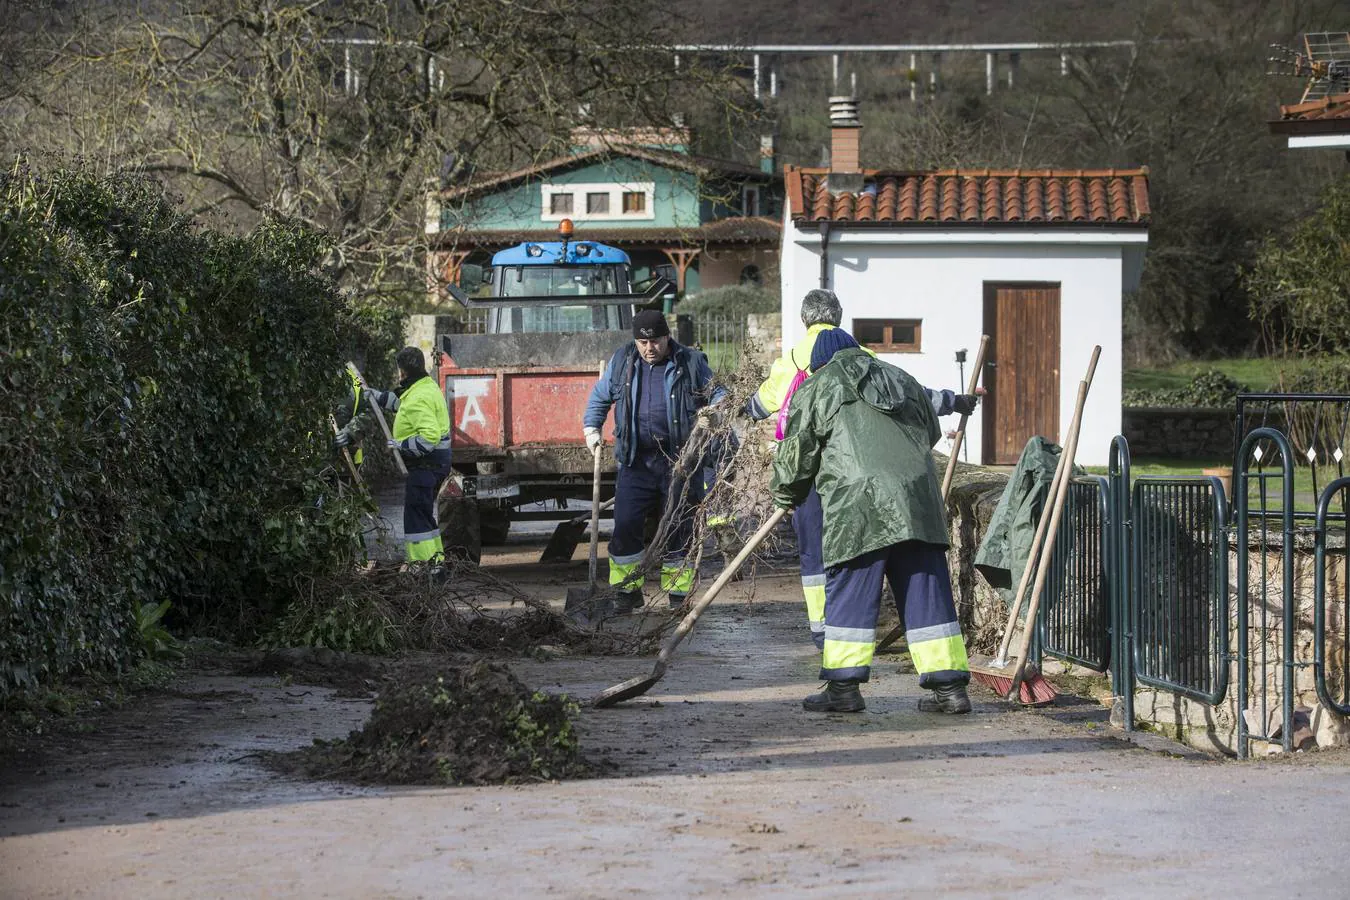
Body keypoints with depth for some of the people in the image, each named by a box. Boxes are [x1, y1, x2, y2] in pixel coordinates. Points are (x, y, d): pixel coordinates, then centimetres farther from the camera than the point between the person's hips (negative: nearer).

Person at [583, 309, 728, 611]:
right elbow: (599, 398, 22)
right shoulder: (621, 362, 9)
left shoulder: (690, 363, 2)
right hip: (636, 462, 2)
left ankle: (679, 593, 13)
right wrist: (591, 429, 8)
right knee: (625, 526, -3)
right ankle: (628, 590, 11)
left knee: (679, 528, 1)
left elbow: (719, 393, 10)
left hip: (680, 461, -2)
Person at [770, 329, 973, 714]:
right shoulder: (902, 380, 25)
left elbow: (795, 453, 12)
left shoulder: (816, 388, 11)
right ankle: (949, 686, 6)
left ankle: (843, 686, 3)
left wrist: (785, 494, 30)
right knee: (926, 592, 7)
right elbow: (932, 433, 33)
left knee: (850, 592, 3)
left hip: (859, 503, -4)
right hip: (919, 502, 4)